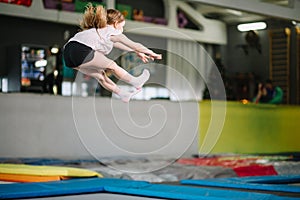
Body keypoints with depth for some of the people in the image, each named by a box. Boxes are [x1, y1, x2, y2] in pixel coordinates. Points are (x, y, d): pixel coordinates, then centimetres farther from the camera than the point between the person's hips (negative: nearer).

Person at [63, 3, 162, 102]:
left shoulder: (99, 30, 34)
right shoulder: (113, 32, 11)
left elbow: (118, 45, 46)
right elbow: (135, 45, 17)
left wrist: (137, 52, 53)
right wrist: (151, 53, 31)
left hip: (68, 51, 8)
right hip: (82, 50, -8)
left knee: (99, 74, 20)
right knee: (112, 66, 9)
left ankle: (122, 94, 27)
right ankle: (136, 83, 24)